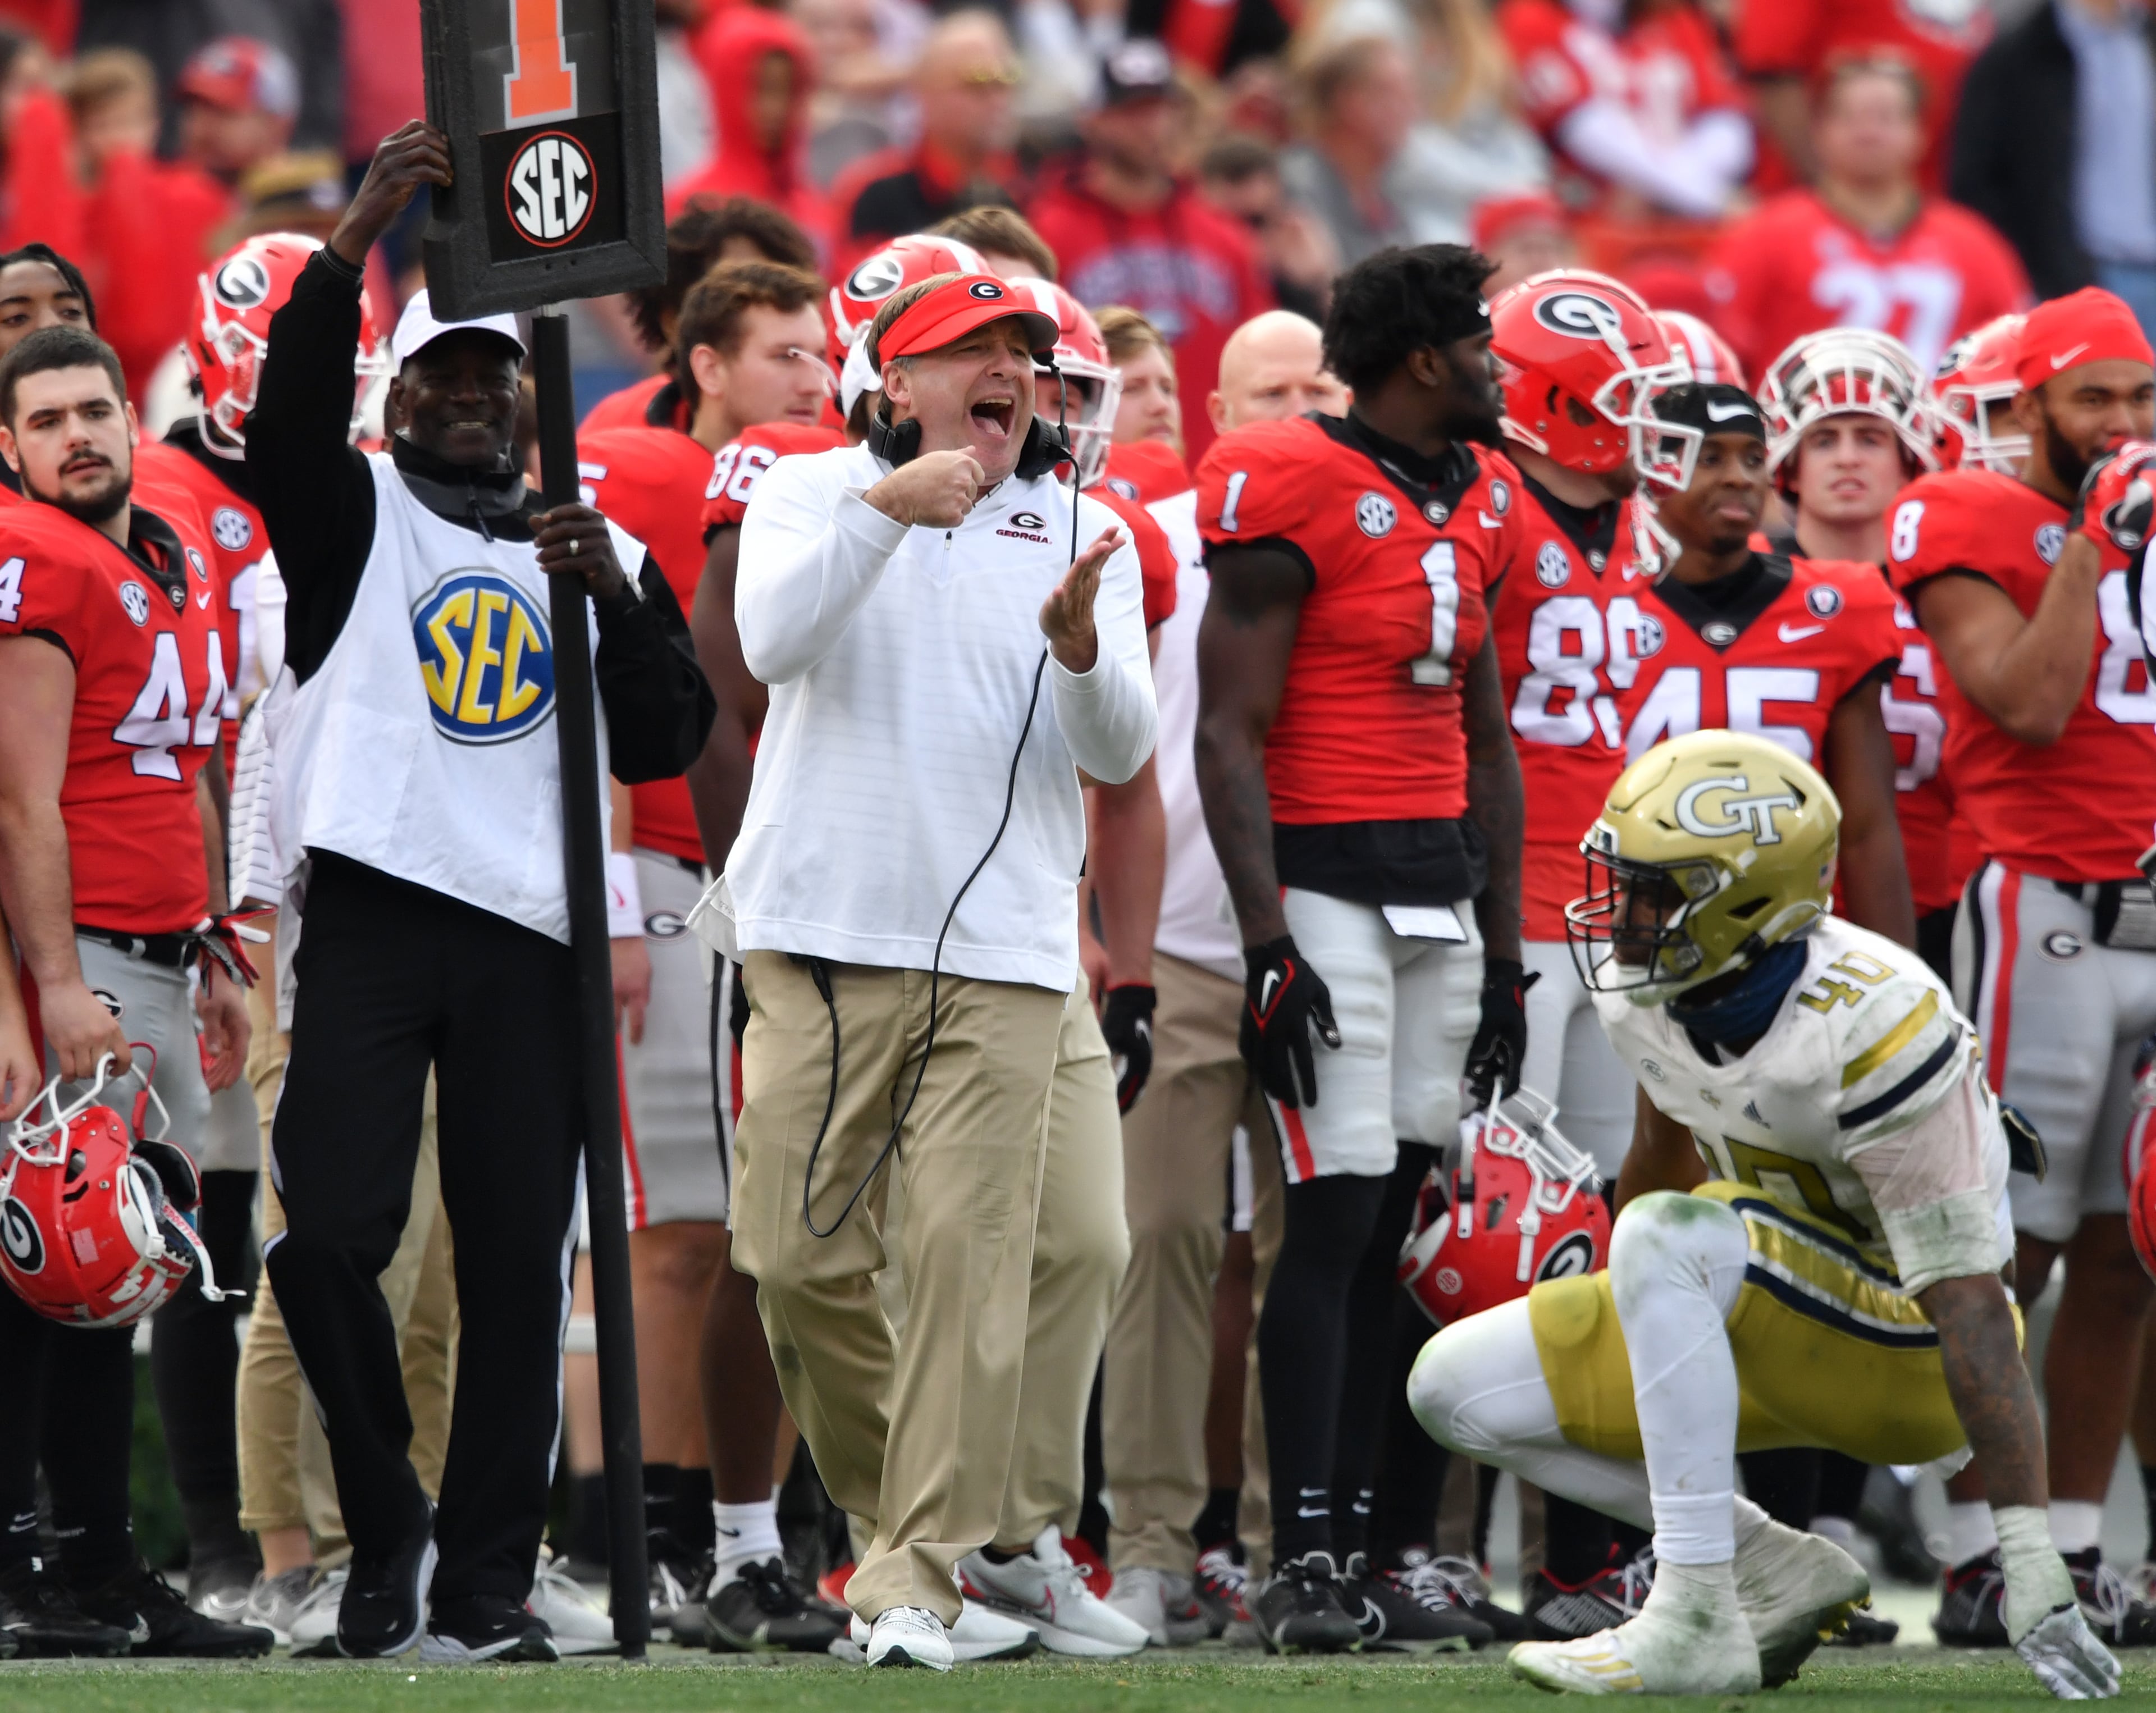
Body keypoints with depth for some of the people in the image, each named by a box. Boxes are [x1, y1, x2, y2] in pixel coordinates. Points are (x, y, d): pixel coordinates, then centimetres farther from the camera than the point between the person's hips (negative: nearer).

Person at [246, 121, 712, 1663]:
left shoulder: (603, 553, 17)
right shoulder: (356, 515, 11)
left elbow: (671, 742, 7)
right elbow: (292, 417, -10)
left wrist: (618, 599, -10)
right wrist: (359, 237, -20)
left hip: (532, 941, 2)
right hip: (371, 917, -2)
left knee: (519, 1259, -2)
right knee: (327, 1234, -12)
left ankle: (489, 1577, 3)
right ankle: (384, 1524, 6)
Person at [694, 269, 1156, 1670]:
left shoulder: (1082, 534, 11)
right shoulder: (811, 494, 8)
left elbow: (1119, 752, 1)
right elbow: (774, 643, -12)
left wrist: (1078, 645, -19)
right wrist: (884, 509, -23)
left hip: (999, 954, 0)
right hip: (822, 939, 0)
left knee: (970, 1253, -10)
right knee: (797, 1254, -2)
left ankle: (919, 1572, -8)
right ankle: (886, 1494, 20)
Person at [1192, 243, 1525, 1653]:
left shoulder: (1480, 504, 14)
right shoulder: (1293, 495, -11)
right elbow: (1230, 737, -13)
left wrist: (1505, 952, 18)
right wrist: (1268, 945, -18)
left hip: (1444, 889, 8)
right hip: (1326, 886, -8)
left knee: (1390, 1225, 7)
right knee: (1336, 1218, -11)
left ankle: (1353, 1543, 10)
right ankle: (1302, 1563, -10)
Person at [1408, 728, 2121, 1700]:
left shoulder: (1867, 1028, -29)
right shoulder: (1646, 990, -6)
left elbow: (1970, 1303, -31)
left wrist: (2031, 1561, -34)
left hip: (1906, 1357, -9)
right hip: (1762, 1334, 9)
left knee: (1672, 1237, -34)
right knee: (1457, 1388, 0)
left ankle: (1695, 1622, -30)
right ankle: (1781, 1574, 1)